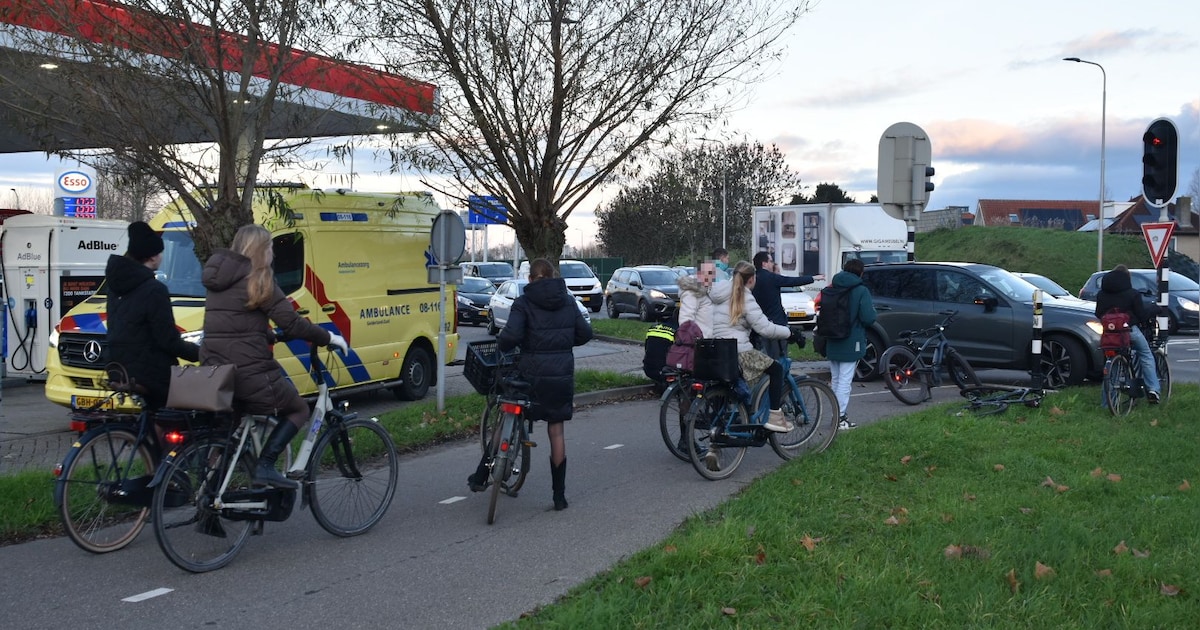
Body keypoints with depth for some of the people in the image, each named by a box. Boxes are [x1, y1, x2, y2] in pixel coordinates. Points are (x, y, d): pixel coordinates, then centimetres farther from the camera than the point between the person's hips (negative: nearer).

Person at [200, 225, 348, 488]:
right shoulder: (257, 279, -7)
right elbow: (292, 323, -12)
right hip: (249, 372, -7)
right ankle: (265, 467, -4)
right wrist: (329, 337, -1)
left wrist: (267, 335, 34)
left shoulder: (218, 278, 18)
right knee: (298, 409, 11)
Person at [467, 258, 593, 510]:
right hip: (562, 375, 3)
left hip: (531, 373, -3)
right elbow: (585, 333, 6)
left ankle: (481, 477, 19)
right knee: (556, 431, 10)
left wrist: (501, 346, 1)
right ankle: (559, 495, 13)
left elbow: (511, 336, -19)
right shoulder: (568, 301, 6)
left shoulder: (524, 303, -6)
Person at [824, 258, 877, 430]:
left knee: (835, 379, 15)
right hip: (851, 343, -6)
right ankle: (840, 419, -2)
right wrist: (872, 309, 3)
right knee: (845, 381, -3)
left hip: (832, 343, 6)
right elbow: (868, 318, -17)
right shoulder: (861, 291, -12)